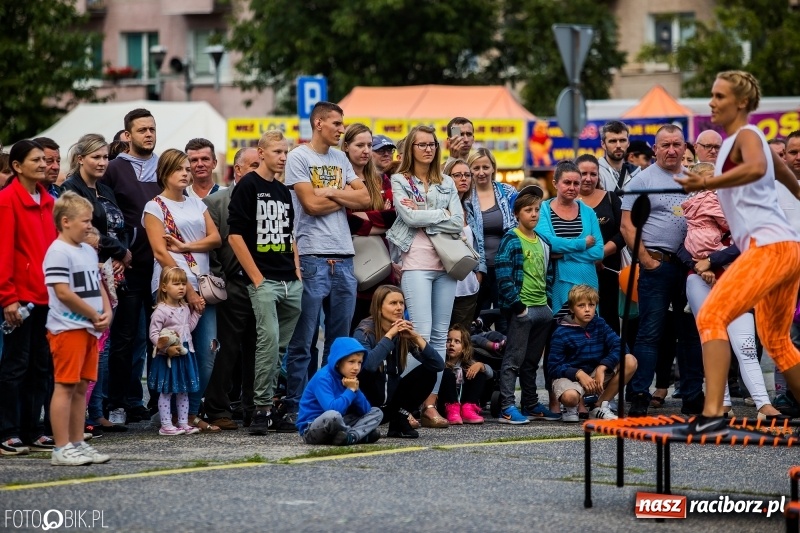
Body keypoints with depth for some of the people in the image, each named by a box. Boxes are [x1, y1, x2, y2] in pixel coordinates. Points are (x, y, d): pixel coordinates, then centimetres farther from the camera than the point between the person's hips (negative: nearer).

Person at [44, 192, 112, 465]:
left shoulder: (89, 251, 16)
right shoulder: (58, 252, -12)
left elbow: (97, 287, 21)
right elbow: (63, 292, -18)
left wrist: (107, 312, 2)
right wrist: (95, 315, -12)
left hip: (90, 328, 9)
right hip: (67, 328, -9)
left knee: (81, 386, 11)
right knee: (65, 386, -7)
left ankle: (77, 443, 16)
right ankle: (61, 449, -7)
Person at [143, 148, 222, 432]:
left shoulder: (196, 204, 18)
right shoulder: (155, 207, 1)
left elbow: (215, 238, 9)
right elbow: (161, 252, -7)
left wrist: (185, 246, -9)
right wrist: (187, 290, -13)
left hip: (202, 286, 5)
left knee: (207, 350, -2)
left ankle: (192, 413, 6)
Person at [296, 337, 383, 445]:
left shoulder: (350, 379, 6)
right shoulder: (323, 378, -18)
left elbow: (365, 411, 5)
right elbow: (332, 409, -33)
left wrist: (356, 390, -12)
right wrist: (350, 391, -19)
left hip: (337, 426, 9)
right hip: (311, 430, -9)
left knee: (377, 412, 5)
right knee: (333, 415, -41)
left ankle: (352, 436, -19)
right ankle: (362, 434, -15)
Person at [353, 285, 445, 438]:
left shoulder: (405, 333, 0)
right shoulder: (365, 332, -14)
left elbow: (439, 365, -9)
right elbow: (367, 364, -36)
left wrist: (417, 338, -19)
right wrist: (389, 336, -28)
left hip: (390, 401, 5)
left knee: (427, 371, -10)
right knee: (366, 372, -34)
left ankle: (401, 416, -2)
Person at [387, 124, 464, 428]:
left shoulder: (447, 183, 16)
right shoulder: (399, 181, 6)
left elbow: (458, 223, 4)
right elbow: (409, 216, -10)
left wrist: (423, 217, -5)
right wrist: (442, 214, -1)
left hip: (445, 264, 5)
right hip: (416, 264, -5)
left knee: (440, 335, 2)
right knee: (422, 332, -14)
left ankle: (431, 403, 4)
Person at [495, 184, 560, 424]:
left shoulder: (542, 242, 15)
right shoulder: (511, 240, -8)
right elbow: (503, 276, -15)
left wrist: (548, 301, 15)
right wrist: (516, 304, -17)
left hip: (542, 308, 7)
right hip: (521, 308, -7)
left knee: (532, 360, 14)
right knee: (514, 359, -6)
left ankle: (531, 405, 21)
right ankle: (507, 408, -7)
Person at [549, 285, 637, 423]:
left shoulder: (599, 324, 2)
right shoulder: (561, 333, -9)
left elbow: (619, 346, -10)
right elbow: (555, 367, -11)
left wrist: (602, 368, -24)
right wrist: (579, 374, -25)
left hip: (596, 375, 5)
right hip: (570, 375, -5)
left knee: (630, 361, -16)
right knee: (570, 396, -42)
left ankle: (600, 407, -4)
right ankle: (570, 408, 2)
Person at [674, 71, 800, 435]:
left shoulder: (746, 136, -4)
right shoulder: (747, 140, 23)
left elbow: (757, 168, -29)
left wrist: (707, 184, -35)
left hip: (769, 245, -10)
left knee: (711, 317, -20)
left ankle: (712, 414, -32)